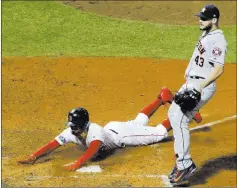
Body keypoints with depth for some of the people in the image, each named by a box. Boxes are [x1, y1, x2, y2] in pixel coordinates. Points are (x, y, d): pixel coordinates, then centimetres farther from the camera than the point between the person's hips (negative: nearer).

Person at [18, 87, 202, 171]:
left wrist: (77, 163, -79)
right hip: (111, 128, 7)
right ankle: (162, 99, 49)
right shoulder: (71, 132, -27)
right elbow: (53, 144, -31)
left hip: (121, 134, -7)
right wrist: (33, 156, -45)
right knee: (138, 121, 31)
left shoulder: (94, 131, -46)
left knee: (159, 133, 4)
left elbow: (94, 149, -64)